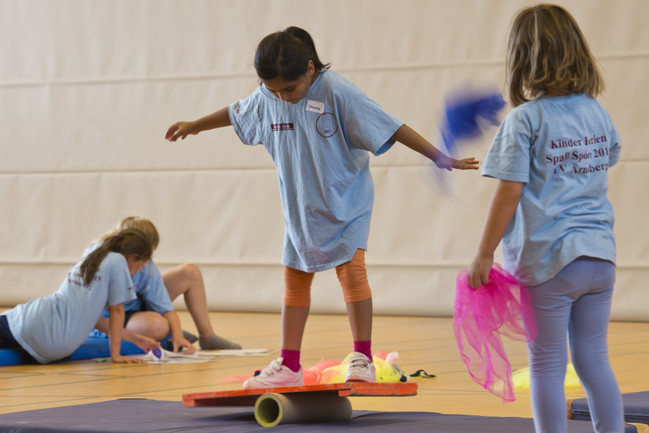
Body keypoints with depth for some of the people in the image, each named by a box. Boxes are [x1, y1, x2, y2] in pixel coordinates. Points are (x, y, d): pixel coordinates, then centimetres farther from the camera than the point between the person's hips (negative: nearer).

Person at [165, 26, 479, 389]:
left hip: (346, 202, -5)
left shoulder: (337, 92, -22)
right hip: (300, 207, 6)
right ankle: (289, 366, 16)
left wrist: (440, 158, -22)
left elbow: (389, 127, -21)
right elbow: (236, 114, 17)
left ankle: (363, 359, -14)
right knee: (295, 278, 8)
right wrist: (194, 126, 31)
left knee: (351, 269, -18)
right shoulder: (267, 97, -5)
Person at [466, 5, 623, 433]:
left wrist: (483, 255, -6)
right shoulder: (598, 113, 5)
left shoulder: (525, 120, -11)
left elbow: (509, 194, -13)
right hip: (600, 256, 5)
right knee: (595, 362, 11)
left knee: (548, 366, 5)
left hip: (547, 261, -5)